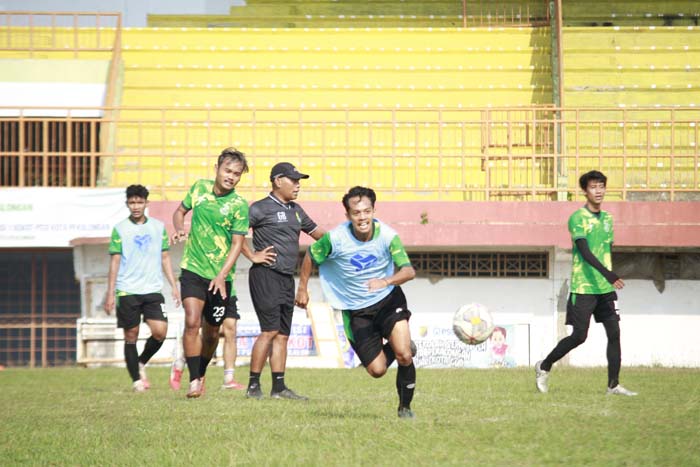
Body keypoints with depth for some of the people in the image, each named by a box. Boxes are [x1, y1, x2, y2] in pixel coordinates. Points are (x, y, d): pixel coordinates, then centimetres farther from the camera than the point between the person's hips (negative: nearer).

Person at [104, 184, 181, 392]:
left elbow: (165, 258, 14)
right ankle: (136, 379, 8)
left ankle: (141, 363, 14)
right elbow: (115, 262, 3)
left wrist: (174, 286, 7)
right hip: (127, 291, -2)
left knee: (160, 331, -12)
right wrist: (110, 293, -2)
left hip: (153, 290, 2)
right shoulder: (120, 229, 3)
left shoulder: (158, 227, 10)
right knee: (131, 336, 0)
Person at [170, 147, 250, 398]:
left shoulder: (239, 205, -8)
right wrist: (178, 229, -4)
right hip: (193, 269, 1)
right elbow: (180, 211, 18)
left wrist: (221, 276, -21)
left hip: (220, 276, 0)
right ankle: (194, 381, -15)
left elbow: (237, 244, -10)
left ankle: (201, 373, 35)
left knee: (211, 332, 10)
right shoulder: (199, 188, 1)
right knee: (192, 322, -17)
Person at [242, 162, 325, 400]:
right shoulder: (261, 209, -7)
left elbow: (316, 233, 25)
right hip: (266, 275, -8)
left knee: (283, 334, 6)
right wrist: (252, 256, -12)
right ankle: (253, 386, -7)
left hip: (287, 279, 8)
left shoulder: (296, 210, 18)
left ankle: (279, 387, 9)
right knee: (270, 331, -11)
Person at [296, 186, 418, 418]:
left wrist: (386, 281, -42)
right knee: (377, 370, -3)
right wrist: (302, 289, 7)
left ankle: (405, 406, 5)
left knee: (404, 355, -20)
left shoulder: (387, 235, -17)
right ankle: (391, 348, 35)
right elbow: (310, 255, 2)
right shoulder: (336, 238, -18)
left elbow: (409, 271, -24)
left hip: (388, 300, 0)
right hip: (356, 310, 0)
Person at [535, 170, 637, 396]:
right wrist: (607, 274, -31)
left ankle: (613, 384, 2)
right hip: (583, 287, -6)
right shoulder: (578, 218, -9)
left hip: (606, 287, 6)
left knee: (614, 332, -1)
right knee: (579, 336, -5)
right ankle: (544, 367, 14)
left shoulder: (607, 219, 13)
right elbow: (584, 251, -20)